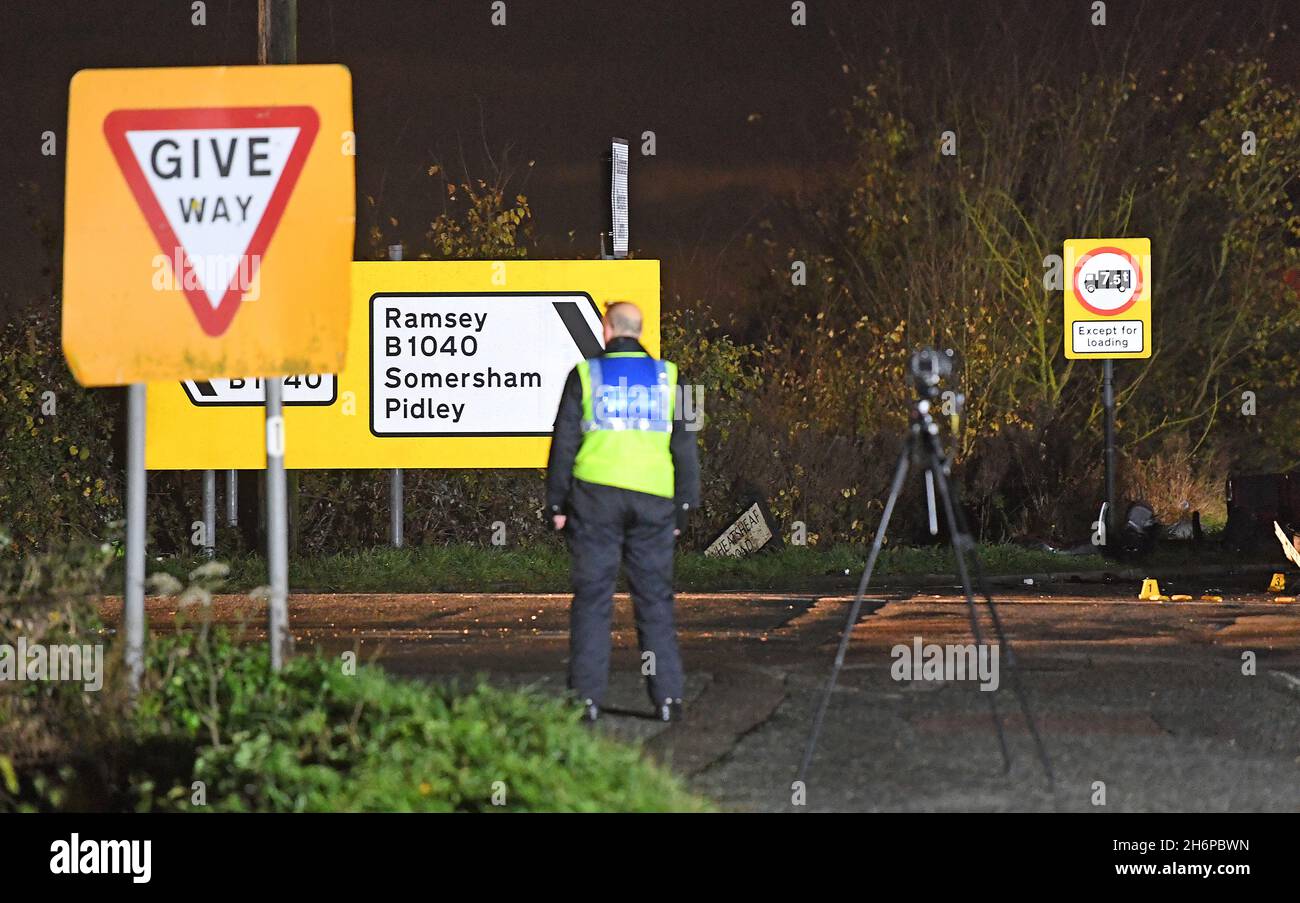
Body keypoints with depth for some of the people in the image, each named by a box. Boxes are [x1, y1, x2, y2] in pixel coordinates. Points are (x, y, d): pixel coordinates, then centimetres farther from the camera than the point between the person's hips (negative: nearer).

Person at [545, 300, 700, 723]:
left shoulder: (585, 375, 2)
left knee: (592, 597, 2)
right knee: (655, 598, 6)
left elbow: (564, 443, 1)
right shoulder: (667, 377, 8)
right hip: (653, 498, 2)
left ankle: (587, 696, -1)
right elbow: (685, 447, 8)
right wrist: (684, 506, 13)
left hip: (596, 494, -1)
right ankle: (667, 695, 1)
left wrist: (556, 502, 6)